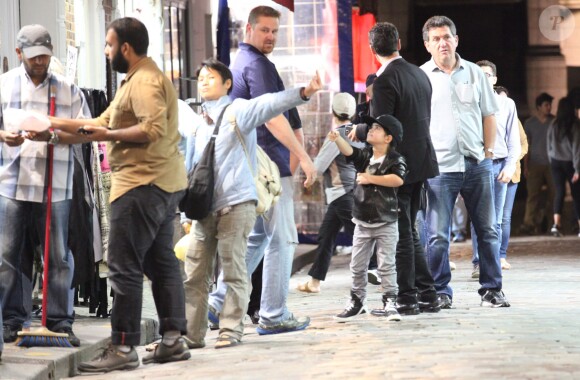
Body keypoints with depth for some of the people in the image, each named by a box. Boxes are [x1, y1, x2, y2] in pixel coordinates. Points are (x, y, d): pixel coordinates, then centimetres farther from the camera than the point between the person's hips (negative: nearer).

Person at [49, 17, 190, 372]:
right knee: (162, 262, 12)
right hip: (163, 183, 11)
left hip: (143, 185, -11)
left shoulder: (145, 81, -13)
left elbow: (154, 129, -25)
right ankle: (173, 339, 14)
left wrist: (108, 136, -18)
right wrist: (57, 124, 18)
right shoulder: (138, 80, 21)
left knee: (125, 268, -9)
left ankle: (124, 347, -8)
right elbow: (105, 122, 23)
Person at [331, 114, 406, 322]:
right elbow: (348, 150, -11)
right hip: (363, 222, 5)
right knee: (357, 266, 10)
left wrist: (370, 178, -21)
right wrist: (338, 138, -32)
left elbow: (398, 179, -25)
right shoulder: (364, 156, 6)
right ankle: (357, 302, 22)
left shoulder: (395, 160, -9)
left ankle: (389, 303, 3)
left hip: (386, 223, -5)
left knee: (387, 265, -3)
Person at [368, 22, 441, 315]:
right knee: (408, 232, 17)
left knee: (401, 234, -2)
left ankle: (406, 298, 2)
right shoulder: (419, 74, 10)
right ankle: (427, 294, 18)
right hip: (420, 161, 8)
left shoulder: (385, 81, -16)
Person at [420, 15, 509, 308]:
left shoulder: (474, 73, 9)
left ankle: (492, 289, 14)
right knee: (438, 235, -3)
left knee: (487, 230, 6)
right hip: (440, 167, -3)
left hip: (477, 164, 3)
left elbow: (488, 116, 13)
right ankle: (441, 292, 6)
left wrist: (488, 152, 5)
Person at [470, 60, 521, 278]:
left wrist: (509, 167, -2)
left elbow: (514, 140, 10)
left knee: (495, 220, 0)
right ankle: (478, 263, -2)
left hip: (498, 166, 1)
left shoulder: (507, 104, 11)